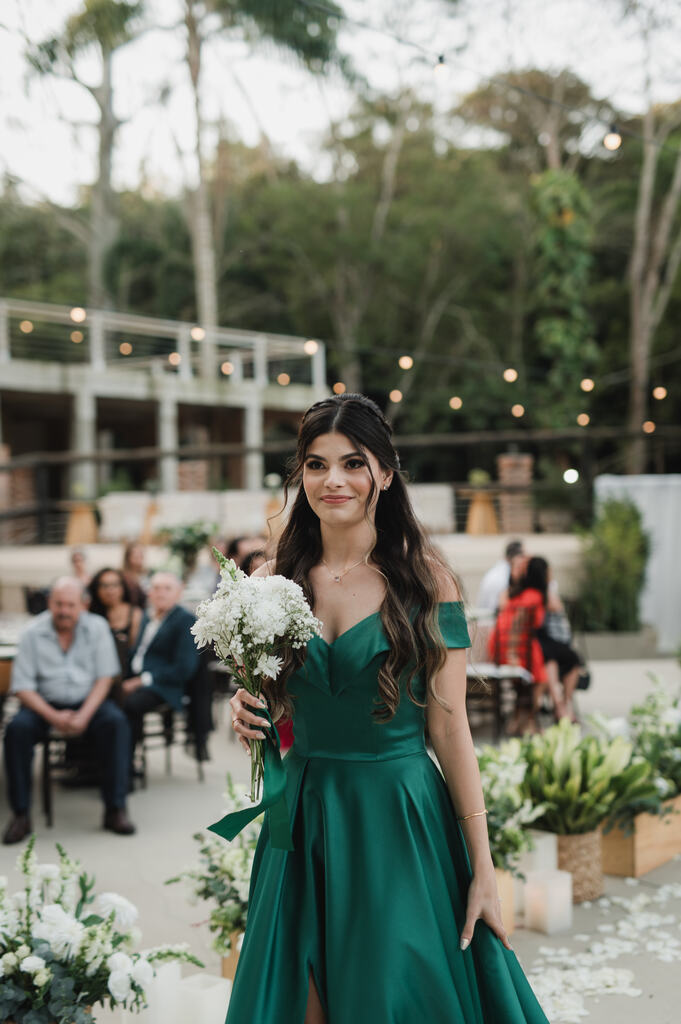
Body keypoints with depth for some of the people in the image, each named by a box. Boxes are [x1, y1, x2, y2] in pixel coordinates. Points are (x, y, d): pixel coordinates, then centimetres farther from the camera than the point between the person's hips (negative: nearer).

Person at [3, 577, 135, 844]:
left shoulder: (97, 627, -1)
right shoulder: (33, 633, -5)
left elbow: (104, 677, -3)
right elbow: (22, 687, -7)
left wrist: (84, 715, -18)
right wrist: (53, 717, -21)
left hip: (87, 701, 0)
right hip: (44, 703, 0)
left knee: (116, 723, -29)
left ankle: (115, 810, -22)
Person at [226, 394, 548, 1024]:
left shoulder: (425, 578, -5)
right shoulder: (273, 580, 4)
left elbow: (450, 724, -7)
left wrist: (483, 871, -9)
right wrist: (246, 714, -8)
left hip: (401, 825, -3)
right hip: (302, 827, 3)